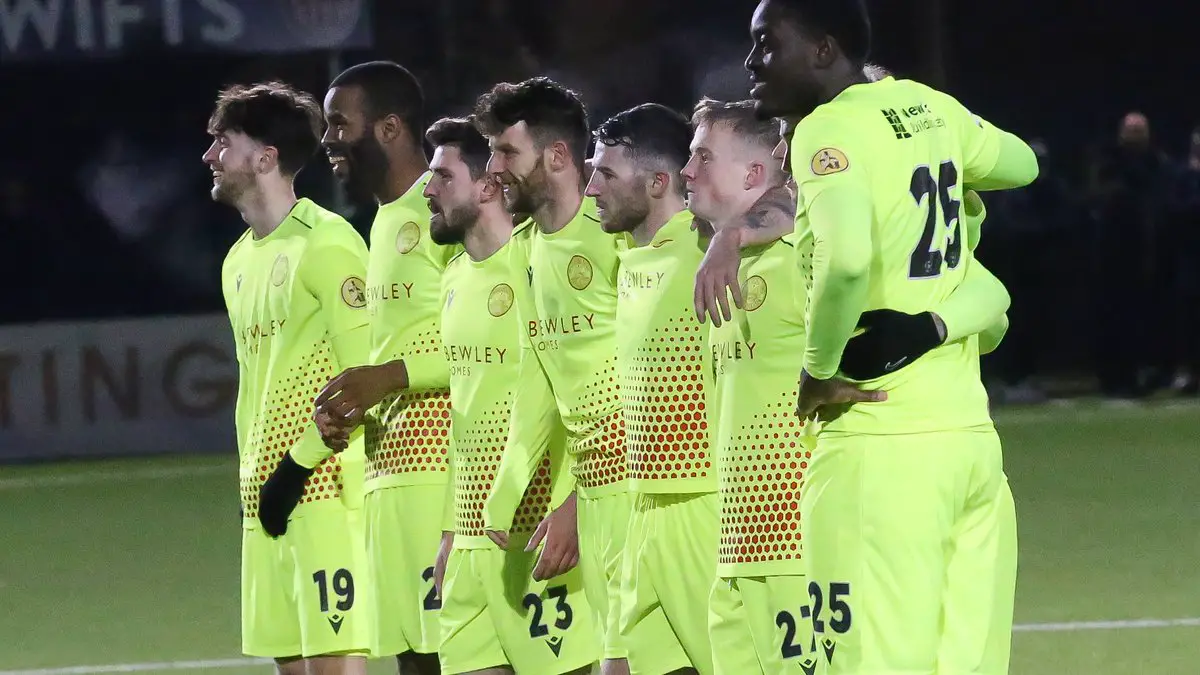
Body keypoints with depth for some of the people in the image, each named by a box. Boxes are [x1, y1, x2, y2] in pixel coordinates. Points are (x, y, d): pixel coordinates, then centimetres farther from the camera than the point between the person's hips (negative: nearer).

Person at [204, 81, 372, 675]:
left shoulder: (326, 243, -10)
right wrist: (251, 478, 18)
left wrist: (298, 464, -14)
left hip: (325, 485, -9)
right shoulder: (240, 261, 17)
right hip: (266, 494, 9)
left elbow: (362, 378, -14)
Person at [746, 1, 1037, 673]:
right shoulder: (931, 108, 11)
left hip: (881, 446, -8)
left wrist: (818, 371, -14)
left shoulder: (830, 132, -12)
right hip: (972, 435, 8)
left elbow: (846, 259, -29)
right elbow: (1020, 162, 31)